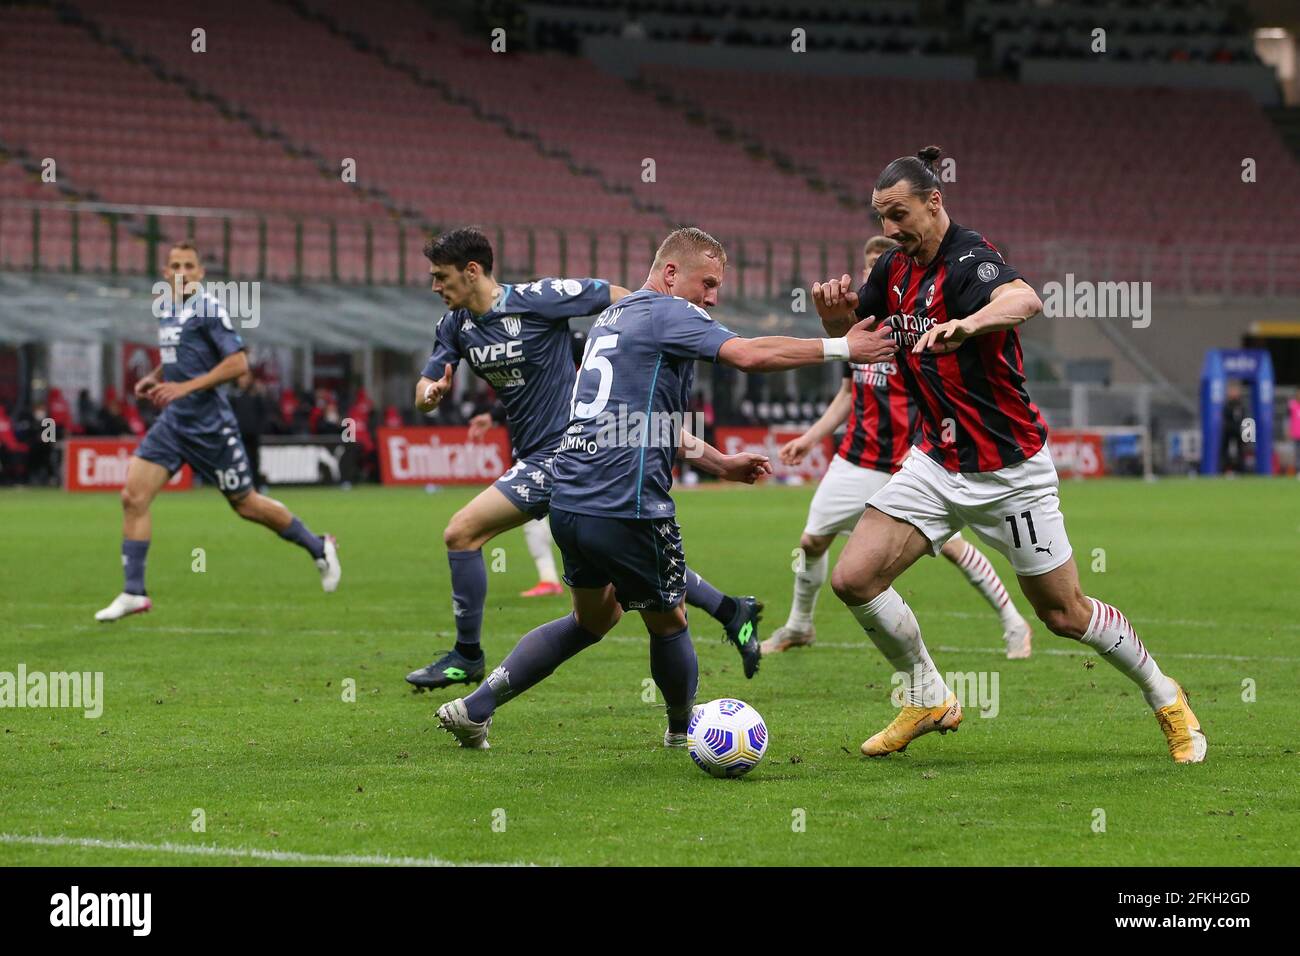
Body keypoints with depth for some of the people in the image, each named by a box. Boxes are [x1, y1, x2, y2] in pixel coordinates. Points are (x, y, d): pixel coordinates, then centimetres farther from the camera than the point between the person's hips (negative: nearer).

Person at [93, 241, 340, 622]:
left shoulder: (208, 310, -12)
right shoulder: (167, 312, 11)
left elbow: (238, 363, -17)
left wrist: (186, 387, -21)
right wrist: (155, 377, 10)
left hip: (210, 424, -7)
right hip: (173, 421, 7)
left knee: (245, 504, 4)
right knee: (133, 497, -7)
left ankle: (318, 548, 26)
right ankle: (133, 593, -4)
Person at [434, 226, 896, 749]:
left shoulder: (613, 315, 20)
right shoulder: (667, 313, -8)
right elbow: (748, 354, -21)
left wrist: (718, 461, 29)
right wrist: (840, 348, -13)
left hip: (568, 503, 9)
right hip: (627, 508, -9)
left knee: (594, 617, 25)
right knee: (668, 622, 14)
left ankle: (474, 707, 18)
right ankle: (683, 731, 33)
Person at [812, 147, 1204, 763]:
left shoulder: (967, 262, -22)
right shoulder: (896, 269, 3)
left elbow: (1025, 300, -44)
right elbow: (846, 331, 17)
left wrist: (967, 323, -66)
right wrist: (834, 311, -8)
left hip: (1008, 472, -7)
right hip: (936, 463, 7)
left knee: (1064, 613, 3)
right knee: (853, 578, -9)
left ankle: (1164, 696, 28)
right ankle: (928, 700, 11)